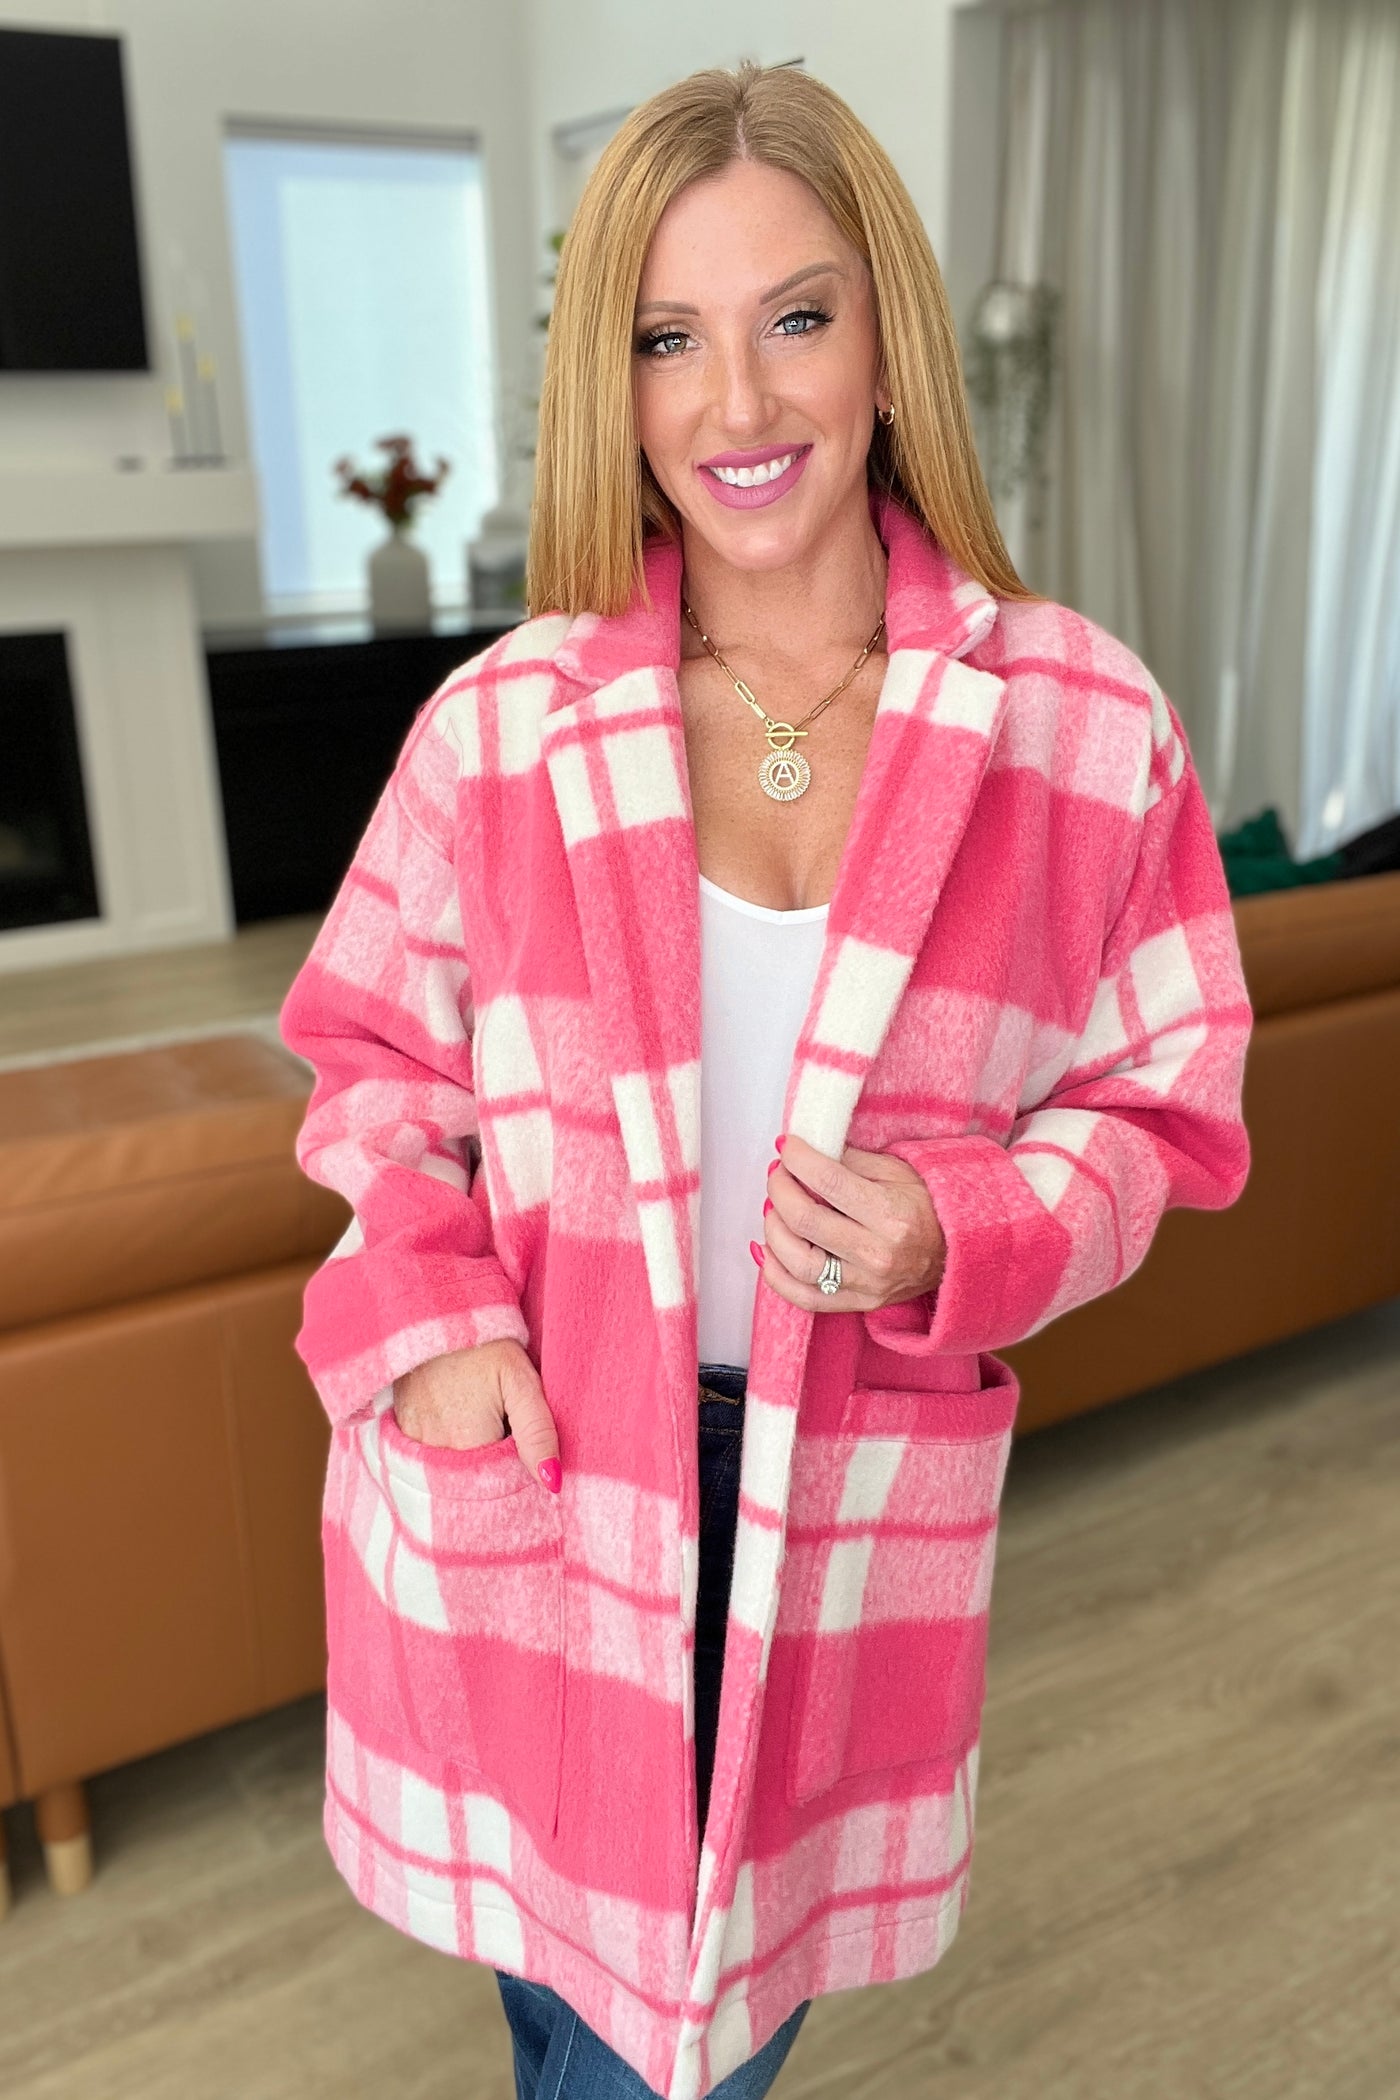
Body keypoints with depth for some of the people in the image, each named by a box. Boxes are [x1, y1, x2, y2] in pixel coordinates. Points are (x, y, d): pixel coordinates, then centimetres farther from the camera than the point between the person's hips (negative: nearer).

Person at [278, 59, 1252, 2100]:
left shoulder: (1086, 727, -10)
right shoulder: (497, 724, -9)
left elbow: (1153, 1105, -1)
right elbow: (372, 1061, 3)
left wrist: (963, 1239, -20)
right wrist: (430, 1325, -11)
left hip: (854, 1483, 1)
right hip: (532, 1462, 0)